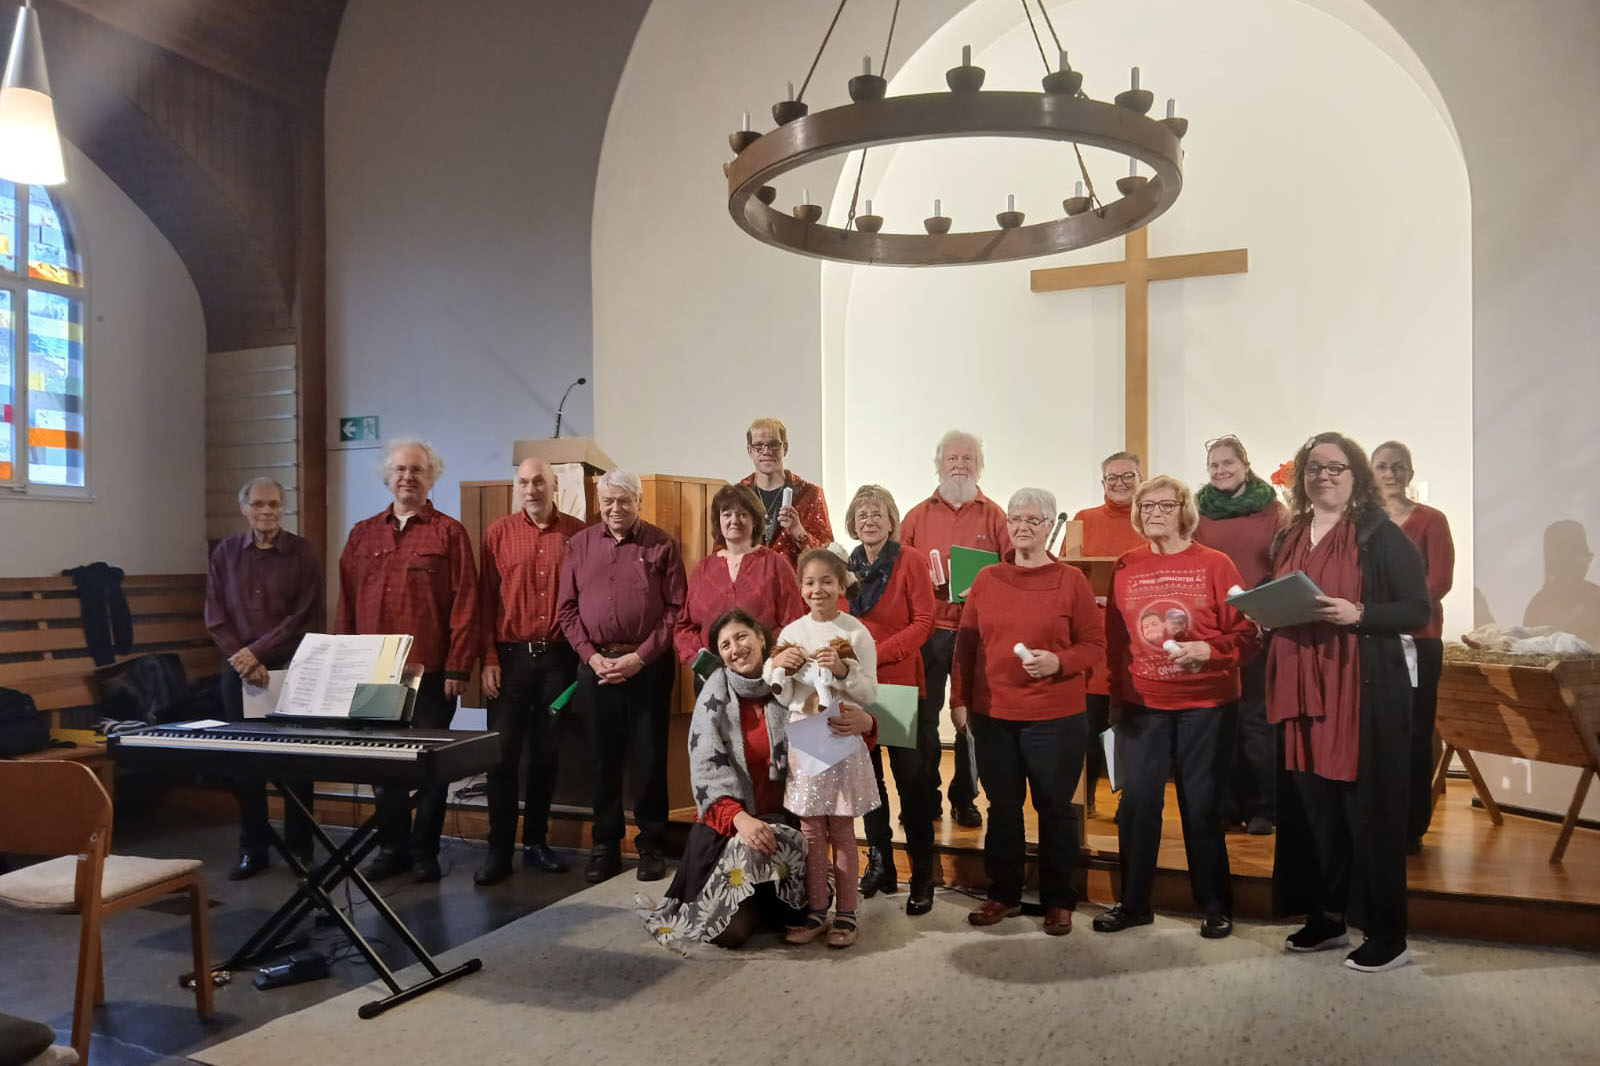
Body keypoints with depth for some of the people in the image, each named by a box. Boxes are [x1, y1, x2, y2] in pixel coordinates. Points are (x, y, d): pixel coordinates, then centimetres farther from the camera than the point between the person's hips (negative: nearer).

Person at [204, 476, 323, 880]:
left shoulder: (302, 553, -1)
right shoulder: (226, 552, 8)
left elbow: (306, 616, -8)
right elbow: (215, 616, 3)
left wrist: (258, 652, -13)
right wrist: (241, 658, -9)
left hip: (290, 668, -3)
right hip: (237, 668, 3)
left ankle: (299, 847, 12)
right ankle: (253, 848, 17)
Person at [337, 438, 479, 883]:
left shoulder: (449, 533, 0)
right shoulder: (362, 535, 13)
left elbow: (465, 605, -5)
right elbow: (346, 604, 13)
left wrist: (457, 668, -11)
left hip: (431, 674, -4)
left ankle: (425, 852, 16)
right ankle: (392, 847, 23)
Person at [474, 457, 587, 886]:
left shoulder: (576, 533, 2)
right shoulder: (499, 532, 3)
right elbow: (485, 598, 1)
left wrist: (585, 652, -3)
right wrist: (489, 658, -5)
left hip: (559, 656, 1)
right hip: (511, 655, 0)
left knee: (546, 753, 10)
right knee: (503, 753, 1)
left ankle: (535, 842, 22)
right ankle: (499, 849, 10)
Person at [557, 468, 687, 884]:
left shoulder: (660, 544, 0)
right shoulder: (580, 544, 8)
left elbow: (676, 608, -5)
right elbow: (567, 608, 8)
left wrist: (640, 657, -11)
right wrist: (591, 656, -5)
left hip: (648, 666, -2)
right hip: (595, 665, 3)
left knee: (648, 759, 3)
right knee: (603, 759, 10)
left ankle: (652, 847, 16)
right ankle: (604, 847, 21)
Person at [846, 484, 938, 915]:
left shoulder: (910, 564, -5)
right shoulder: (845, 566, 9)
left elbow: (923, 621, -11)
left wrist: (876, 653, -18)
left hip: (899, 683, -5)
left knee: (911, 781, 0)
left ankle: (922, 879, 9)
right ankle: (879, 864, 28)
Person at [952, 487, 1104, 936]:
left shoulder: (1071, 580, -3)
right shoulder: (986, 579, 5)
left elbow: (1094, 645, -2)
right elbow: (965, 644, 8)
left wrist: (1058, 661, -20)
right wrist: (960, 699, 3)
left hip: (1055, 717, -3)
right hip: (993, 715, 3)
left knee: (1055, 808, 9)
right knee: (1002, 808, 14)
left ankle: (1059, 901, 24)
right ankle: (1004, 895, 28)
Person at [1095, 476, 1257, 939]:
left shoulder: (1214, 564, -3)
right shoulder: (1125, 568, 4)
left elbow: (1244, 634, -5)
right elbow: (1114, 637, 8)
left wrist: (1205, 650, -21)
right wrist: (1116, 691, 6)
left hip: (1204, 703, -2)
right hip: (1142, 704, 2)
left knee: (1202, 804, 6)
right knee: (1137, 802, 6)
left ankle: (1215, 905, 22)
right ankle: (1133, 902, 20)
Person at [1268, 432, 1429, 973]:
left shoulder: (1382, 535, -4)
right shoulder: (1287, 539, 13)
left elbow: (1418, 611, -8)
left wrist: (1358, 614, -22)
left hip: (1365, 691, -5)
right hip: (1302, 691, 6)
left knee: (1369, 809, -1)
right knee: (1311, 805, 10)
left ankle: (1388, 936, 12)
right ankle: (1326, 918, 24)